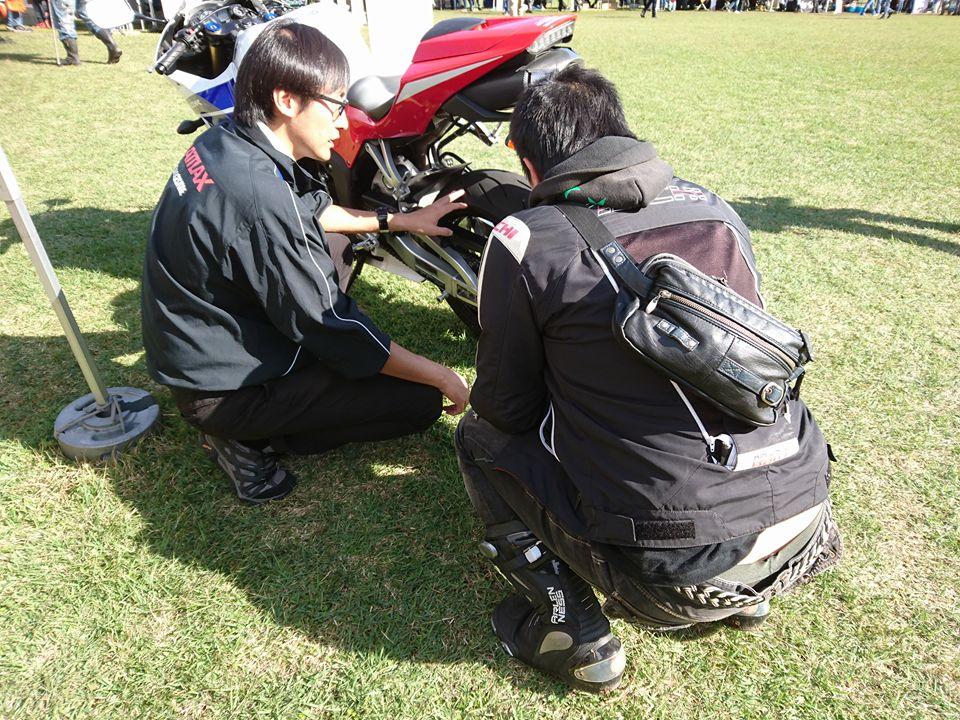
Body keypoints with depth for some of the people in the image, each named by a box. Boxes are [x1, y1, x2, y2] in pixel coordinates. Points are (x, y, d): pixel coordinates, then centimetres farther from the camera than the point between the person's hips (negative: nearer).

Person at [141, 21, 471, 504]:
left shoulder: (226, 142, -2)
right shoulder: (261, 200, -31)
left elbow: (310, 210, 15)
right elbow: (335, 328, -24)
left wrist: (402, 220, 13)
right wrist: (440, 376, -13)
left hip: (190, 349, 9)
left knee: (335, 249, 23)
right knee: (421, 401, -7)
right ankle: (249, 438, -1)